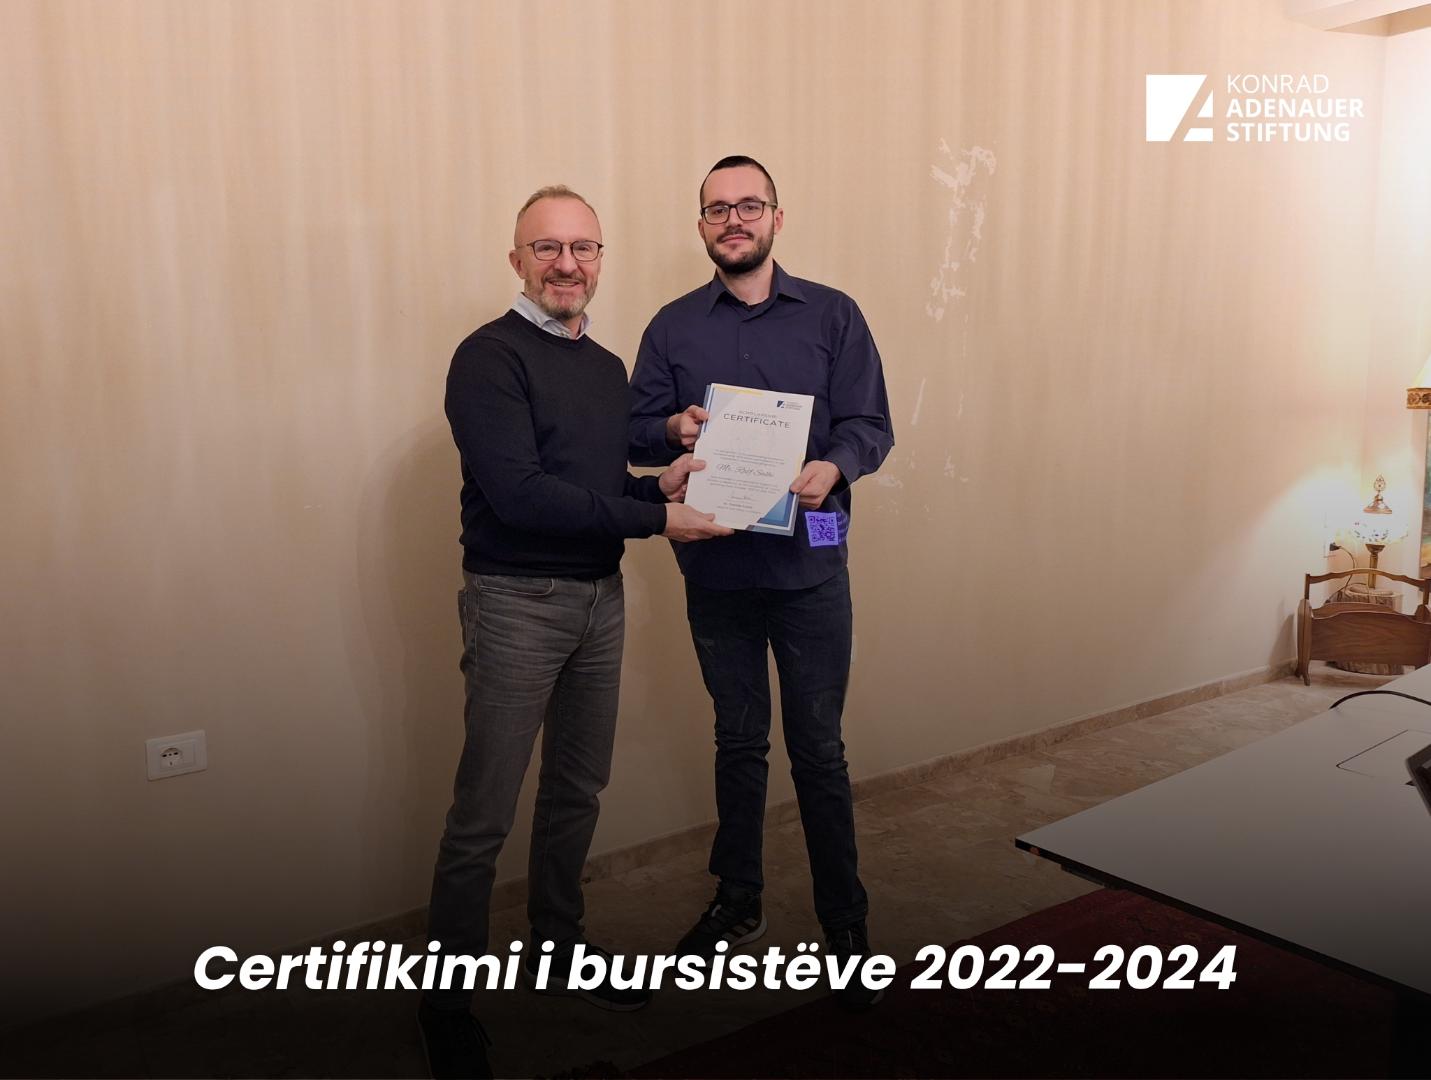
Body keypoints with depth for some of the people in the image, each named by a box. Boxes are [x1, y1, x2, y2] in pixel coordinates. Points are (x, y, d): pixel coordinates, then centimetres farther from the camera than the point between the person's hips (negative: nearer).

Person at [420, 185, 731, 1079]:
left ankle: (559, 949, 37)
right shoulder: (489, 358, -11)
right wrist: (654, 518, -19)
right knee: (483, 817, 1)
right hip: (518, 602, -7)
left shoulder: (608, 369, 12)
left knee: (579, 790, 18)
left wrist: (658, 484, -3)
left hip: (599, 597, 7)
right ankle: (447, 997, 18)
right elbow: (519, 494, -21)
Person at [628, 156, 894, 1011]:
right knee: (739, 740, 15)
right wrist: (673, 431, -16)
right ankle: (739, 902, 32)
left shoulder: (832, 315, 2)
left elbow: (872, 422, -2)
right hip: (715, 566, 2)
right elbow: (634, 429, 6)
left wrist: (834, 468, -23)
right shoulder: (674, 326, 8)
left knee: (819, 749, 3)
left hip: (808, 564, -2)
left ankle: (846, 923, 19)